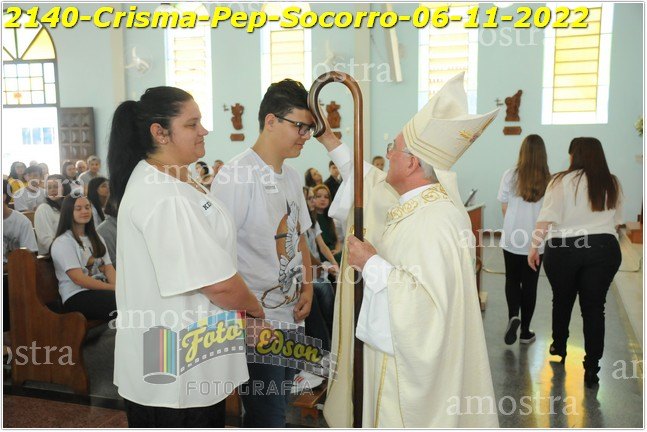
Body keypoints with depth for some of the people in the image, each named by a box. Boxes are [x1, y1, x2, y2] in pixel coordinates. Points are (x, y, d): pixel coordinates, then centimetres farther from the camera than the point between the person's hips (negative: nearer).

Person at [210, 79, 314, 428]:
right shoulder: (237, 175, -17)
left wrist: (307, 288, 4)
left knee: (278, 409, 21)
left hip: (292, 317, 8)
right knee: (267, 416, 3)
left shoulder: (292, 177, 10)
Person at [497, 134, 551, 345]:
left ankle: (513, 317, -5)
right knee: (530, 284, 11)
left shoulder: (510, 175, -7)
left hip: (512, 238, 0)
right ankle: (525, 332, 19)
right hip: (536, 241, 0)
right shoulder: (548, 180, -7)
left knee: (512, 280, 17)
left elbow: (504, 209, 0)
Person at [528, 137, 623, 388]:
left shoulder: (562, 181, -6)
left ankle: (559, 348, 37)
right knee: (594, 307, 5)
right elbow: (617, 221, 15)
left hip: (563, 248, -2)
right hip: (604, 249, 2)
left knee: (562, 301, 17)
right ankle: (591, 369, 5)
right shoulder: (612, 184, 7)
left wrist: (535, 247, -8)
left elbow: (547, 218, -13)